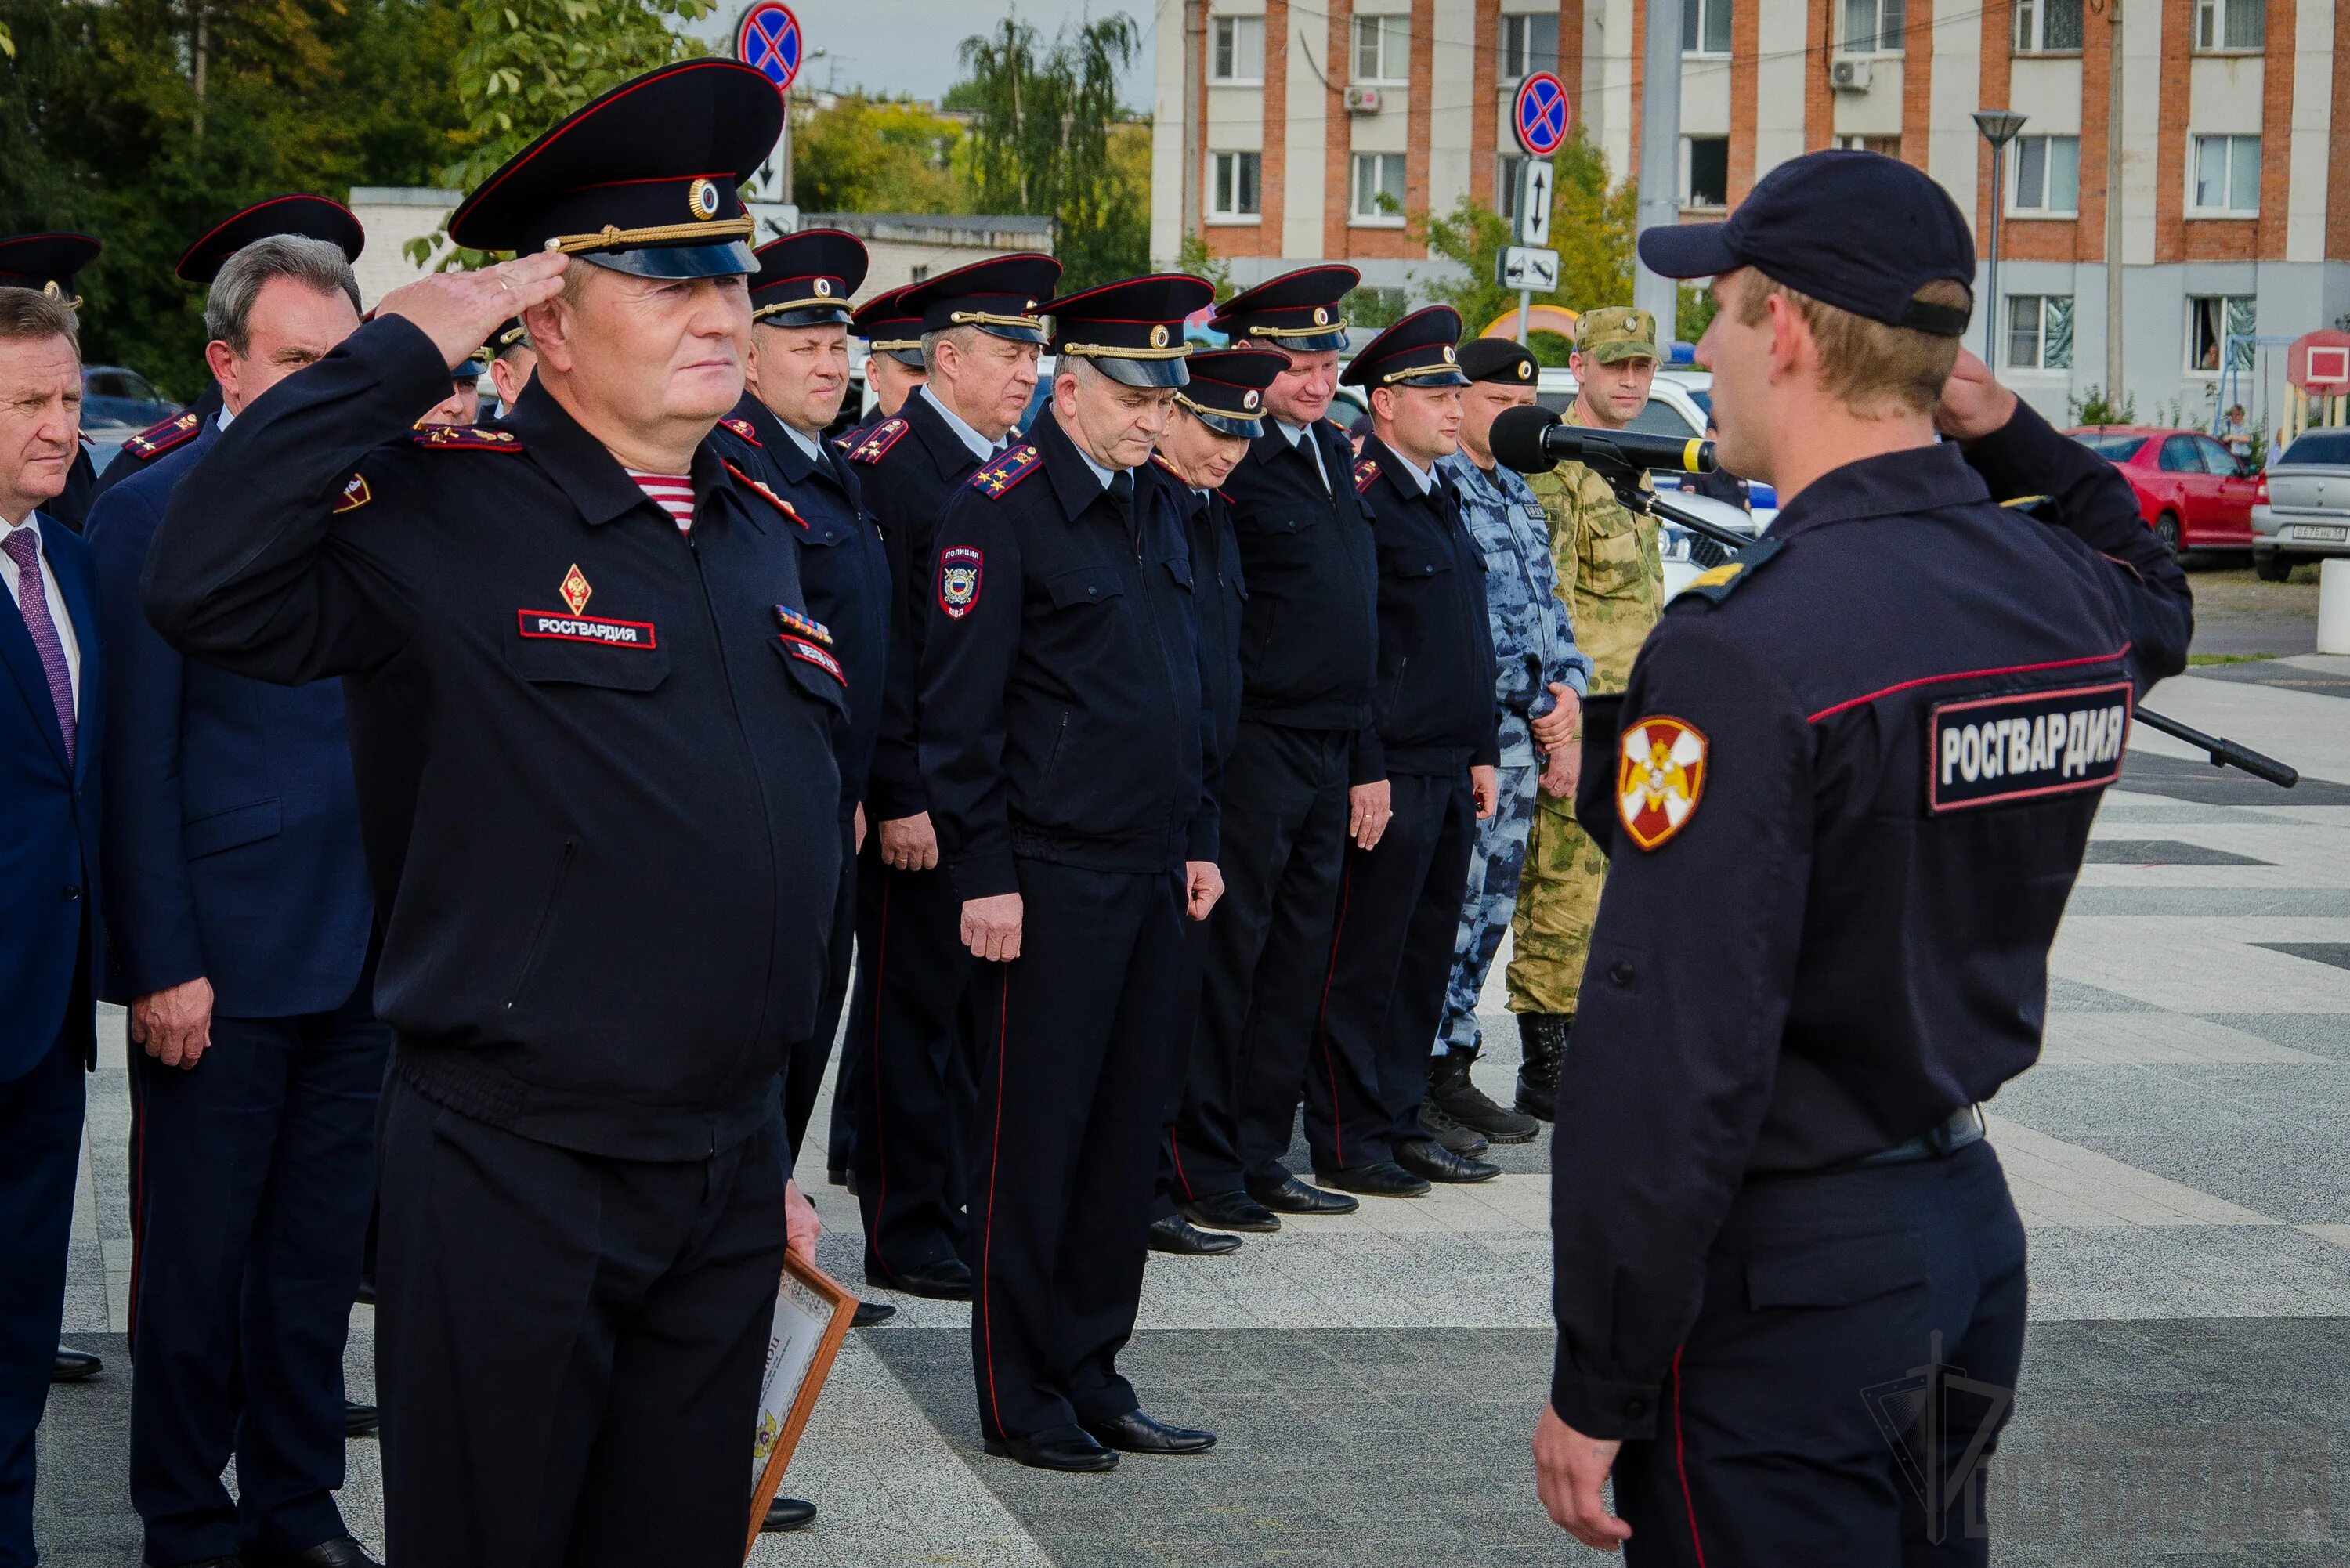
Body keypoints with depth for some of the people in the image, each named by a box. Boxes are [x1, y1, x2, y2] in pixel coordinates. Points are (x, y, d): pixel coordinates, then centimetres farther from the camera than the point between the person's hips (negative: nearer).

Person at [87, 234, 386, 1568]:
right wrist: (162, 964, -12)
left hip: (360, 958, 5)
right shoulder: (153, 514, -7)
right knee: (198, 1259, 5)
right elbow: (138, 763, -9)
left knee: (320, 1256, 13)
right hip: (221, 960, -5)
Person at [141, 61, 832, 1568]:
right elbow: (205, 587, -29)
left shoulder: (763, 533, 11)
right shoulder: (449, 511, -11)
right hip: (516, 1176, -6)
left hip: (730, 1177, 6)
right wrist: (398, 354, -23)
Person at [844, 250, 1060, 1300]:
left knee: (979, 1003, 11)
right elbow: (877, 642, -14)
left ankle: (963, 1204, 21)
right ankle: (906, 1231, 8)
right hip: (921, 790, -7)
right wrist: (897, 797, -17)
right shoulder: (887, 465, -10)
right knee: (914, 1003, 1)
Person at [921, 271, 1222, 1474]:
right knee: (1035, 1139, 0)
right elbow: (960, 710, -13)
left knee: (1126, 1132, 11)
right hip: (1052, 877, -8)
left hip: (1152, 877, 8)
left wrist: (1199, 839, 16)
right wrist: (984, 876, -15)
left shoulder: (1156, 514, 14)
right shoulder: (1000, 511, -10)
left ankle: (1091, 1378, 20)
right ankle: (1020, 1399, 9)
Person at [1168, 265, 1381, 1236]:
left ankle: (1262, 1157, 20)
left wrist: (1366, 758, 18)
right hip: (1252, 745, -8)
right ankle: (1203, 1167, 7)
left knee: (1295, 965, 12)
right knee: (1227, 959, -1)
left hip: (1329, 750, 8)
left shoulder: (1333, 455, 15)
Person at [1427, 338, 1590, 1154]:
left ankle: (1451, 1069, 19)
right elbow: (1471, 620, -16)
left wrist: (1566, 690, 2)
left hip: (1521, 738, 9)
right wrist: (1542, 710, -11)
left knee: (1486, 909, 11)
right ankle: (1413, 1090, -1)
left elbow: (1546, 606, 19)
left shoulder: (1517, 494, 18)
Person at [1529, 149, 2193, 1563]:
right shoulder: (2064, 594, 1)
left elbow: (1671, 1060, -24)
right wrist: (2013, 438, 16)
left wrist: (1597, 1390, -16)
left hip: (1783, 1285, -8)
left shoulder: (1749, 650, -23)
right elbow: (2151, 597, 31)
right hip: (1972, 1229, 8)